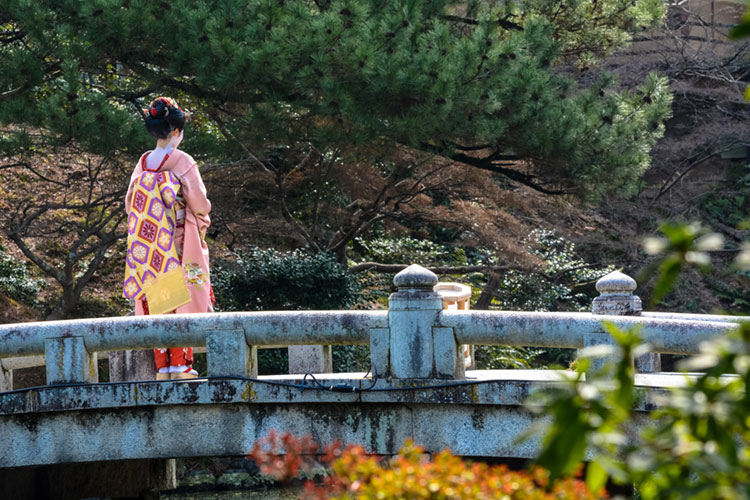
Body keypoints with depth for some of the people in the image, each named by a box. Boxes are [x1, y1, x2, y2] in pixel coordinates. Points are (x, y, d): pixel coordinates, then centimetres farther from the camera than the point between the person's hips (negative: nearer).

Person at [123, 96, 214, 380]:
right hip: (180, 242, -5)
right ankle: (180, 365, -5)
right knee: (182, 302, -1)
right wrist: (202, 218, 9)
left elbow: (130, 202, 10)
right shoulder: (182, 162, -10)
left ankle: (162, 367, 5)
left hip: (147, 244, 5)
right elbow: (199, 202, -11)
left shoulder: (143, 163, 6)